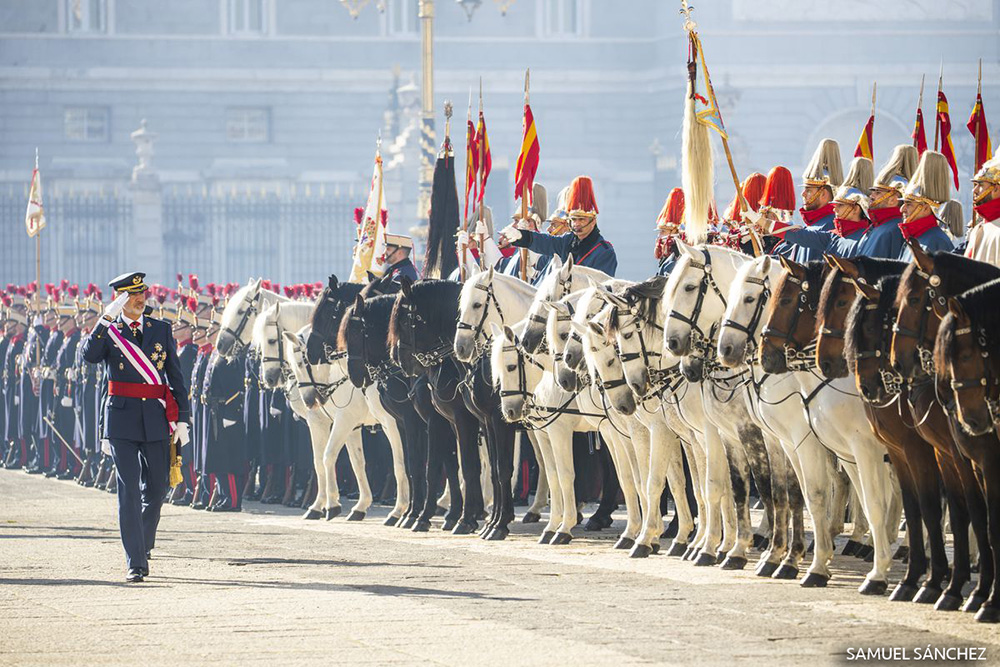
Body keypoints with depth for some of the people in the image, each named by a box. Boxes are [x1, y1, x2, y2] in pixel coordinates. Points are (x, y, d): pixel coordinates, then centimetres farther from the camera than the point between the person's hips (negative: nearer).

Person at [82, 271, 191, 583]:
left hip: (156, 417, 3)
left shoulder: (161, 330, 9)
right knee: (129, 492, -7)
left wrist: (182, 419, 4)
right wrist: (107, 318, -26)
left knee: (156, 490, 9)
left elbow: (176, 376, 10)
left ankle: (143, 547, 33)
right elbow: (90, 355, -19)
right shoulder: (108, 331, 2)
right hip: (122, 419, -3)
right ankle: (135, 563, -6)